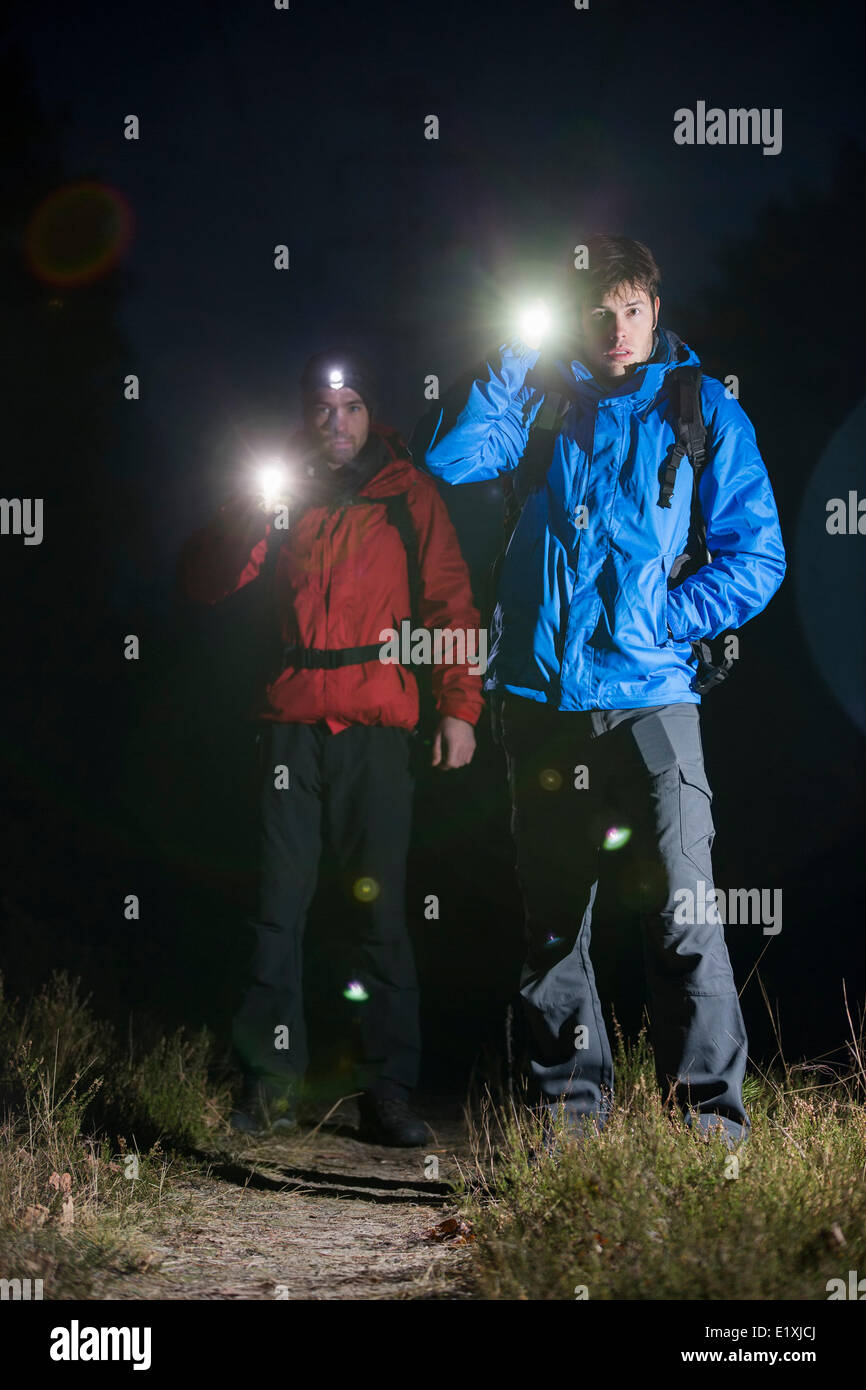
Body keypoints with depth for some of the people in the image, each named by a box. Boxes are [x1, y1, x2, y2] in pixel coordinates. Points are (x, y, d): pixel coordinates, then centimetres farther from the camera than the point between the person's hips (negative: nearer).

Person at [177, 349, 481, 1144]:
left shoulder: (406, 493, 9)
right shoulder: (281, 493, 13)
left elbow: (451, 601, 5)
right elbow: (204, 585, 7)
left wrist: (459, 706, -5)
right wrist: (251, 516, -9)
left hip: (377, 726, -2)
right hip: (293, 720, 2)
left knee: (380, 906, -2)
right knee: (280, 903, -1)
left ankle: (390, 1091, 1)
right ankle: (271, 1083, 3)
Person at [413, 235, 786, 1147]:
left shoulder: (702, 410, 7)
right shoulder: (544, 403, 12)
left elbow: (755, 559, 5)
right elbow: (445, 457, -5)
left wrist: (660, 620, -7)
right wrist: (515, 356, -8)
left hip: (646, 693, -2)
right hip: (539, 694, 3)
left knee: (681, 898, -14)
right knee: (551, 908, 8)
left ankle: (710, 1100, -8)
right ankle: (571, 1096, 19)